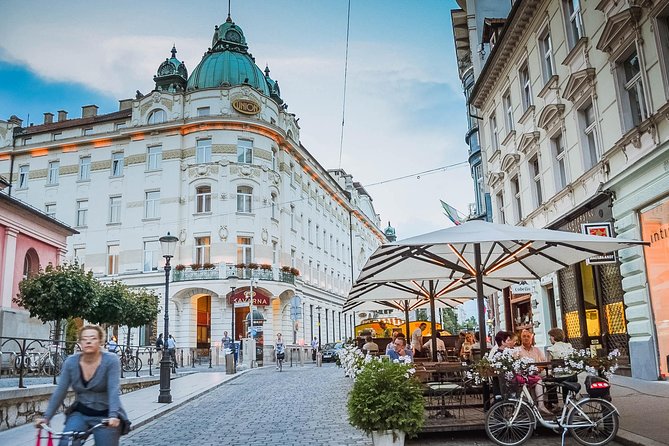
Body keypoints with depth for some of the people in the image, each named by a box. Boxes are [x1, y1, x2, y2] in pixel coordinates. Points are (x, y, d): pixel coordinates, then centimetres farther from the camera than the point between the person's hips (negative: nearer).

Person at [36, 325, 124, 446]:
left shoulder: (111, 360, -13)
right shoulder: (71, 362, -4)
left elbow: (114, 390, -22)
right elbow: (60, 392, -2)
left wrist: (113, 416, -34)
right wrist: (46, 417, -8)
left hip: (105, 416, -2)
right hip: (80, 414, 3)